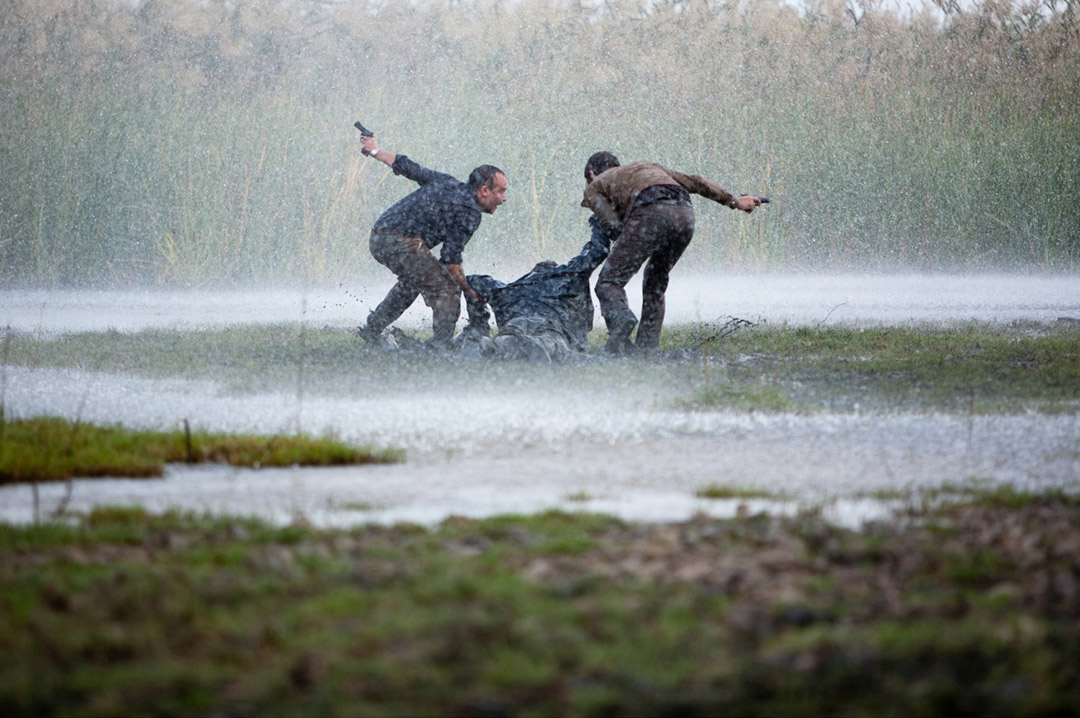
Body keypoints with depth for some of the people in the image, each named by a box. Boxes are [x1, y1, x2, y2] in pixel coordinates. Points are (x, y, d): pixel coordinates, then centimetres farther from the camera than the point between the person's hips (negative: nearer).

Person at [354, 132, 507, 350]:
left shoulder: (446, 183, 15)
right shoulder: (470, 212, -8)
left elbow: (407, 167, 23)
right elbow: (451, 257, -12)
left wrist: (376, 151, 37)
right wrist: (468, 289, -3)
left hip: (378, 237, 10)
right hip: (402, 243, -10)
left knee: (412, 281, 32)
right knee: (447, 289, -5)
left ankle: (371, 330, 41)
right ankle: (440, 345, -10)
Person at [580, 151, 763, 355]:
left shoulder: (594, 187, 26)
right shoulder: (646, 166, 41)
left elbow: (616, 226, 9)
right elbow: (693, 182, 34)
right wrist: (734, 201, 35)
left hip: (651, 214, -5)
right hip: (685, 213, 6)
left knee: (609, 281, -3)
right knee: (655, 284, 21)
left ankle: (620, 319, -32)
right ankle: (648, 346, 13)